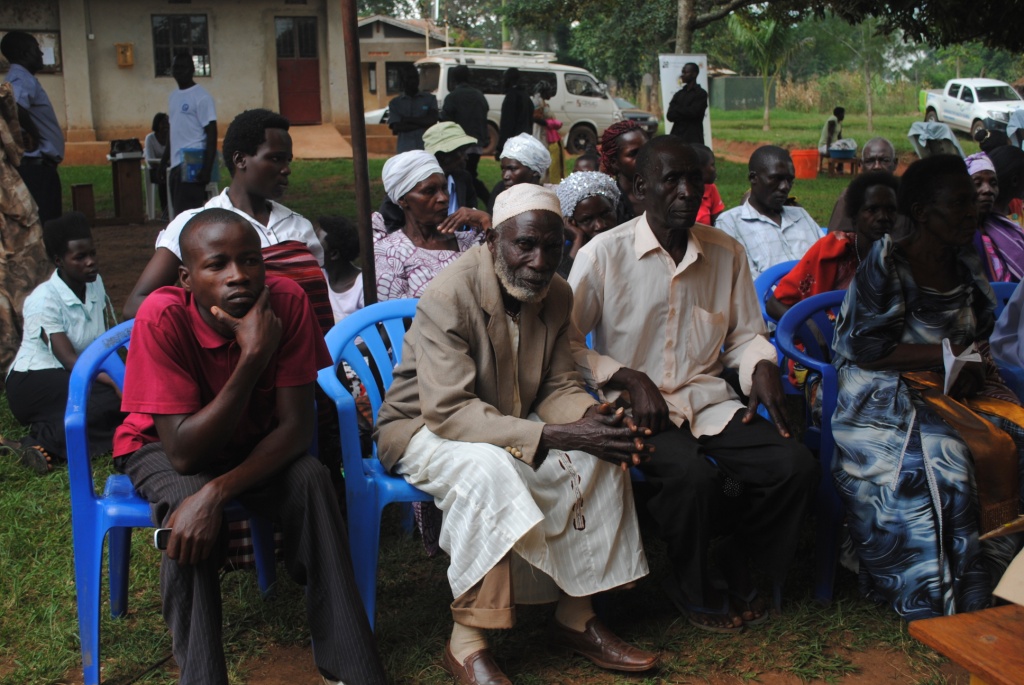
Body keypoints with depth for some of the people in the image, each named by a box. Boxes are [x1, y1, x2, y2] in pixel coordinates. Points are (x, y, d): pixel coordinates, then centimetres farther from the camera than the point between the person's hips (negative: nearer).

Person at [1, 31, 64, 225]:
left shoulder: (23, 78, 18)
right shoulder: (22, 79, -13)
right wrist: (33, 135, -21)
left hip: (40, 166, 10)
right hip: (36, 167, -10)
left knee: (49, 223, 13)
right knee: (43, 225, -10)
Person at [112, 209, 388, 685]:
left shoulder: (286, 301, -24)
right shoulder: (163, 317, -31)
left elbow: (296, 426, -23)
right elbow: (184, 453, -33)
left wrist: (217, 491, -37)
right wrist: (254, 356, -41)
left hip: (252, 442, 2)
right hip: (163, 445, -2)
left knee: (310, 480, -27)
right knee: (187, 506, -34)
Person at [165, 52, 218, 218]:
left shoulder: (201, 97, -7)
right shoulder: (173, 97, 16)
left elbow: (212, 135, -11)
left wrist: (207, 168, -18)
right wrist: (166, 160, 18)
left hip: (192, 165, -8)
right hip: (176, 164, 8)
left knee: (187, 214, -10)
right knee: (178, 212, 9)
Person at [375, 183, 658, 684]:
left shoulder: (556, 296, -3)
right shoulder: (448, 298, -25)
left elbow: (557, 387, 1)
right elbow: (448, 412, -31)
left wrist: (591, 416, -25)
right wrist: (557, 436, -37)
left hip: (510, 426, 7)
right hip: (422, 430, -6)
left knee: (602, 456, -15)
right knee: (487, 469, -38)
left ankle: (576, 618, -2)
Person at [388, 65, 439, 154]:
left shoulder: (429, 99, 11)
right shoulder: (395, 103, 10)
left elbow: (432, 120, -3)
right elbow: (396, 127, -3)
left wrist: (407, 120, -4)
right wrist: (422, 122, -6)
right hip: (406, 151, 0)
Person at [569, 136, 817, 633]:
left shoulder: (726, 252, 9)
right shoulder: (603, 254, -5)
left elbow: (745, 334, 19)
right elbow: (565, 344, -4)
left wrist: (761, 367, -3)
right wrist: (630, 379, -14)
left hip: (709, 399, 5)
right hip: (636, 406, -4)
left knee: (796, 466, -18)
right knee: (692, 475, -33)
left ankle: (735, 567, 11)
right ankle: (691, 589, 0)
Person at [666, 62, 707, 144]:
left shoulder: (701, 93, 0)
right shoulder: (679, 94, 17)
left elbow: (693, 112, -12)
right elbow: (670, 116, 6)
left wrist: (677, 109, 2)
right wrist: (685, 112, -8)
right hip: (677, 136, 5)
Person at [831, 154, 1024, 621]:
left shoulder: (967, 268, 14)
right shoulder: (885, 263, -7)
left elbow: (979, 343, 20)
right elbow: (868, 351, -13)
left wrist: (972, 370, -3)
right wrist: (950, 353, -10)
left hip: (955, 390, 6)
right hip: (886, 395, -6)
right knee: (939, 454, -32)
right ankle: (935, 602, -20)